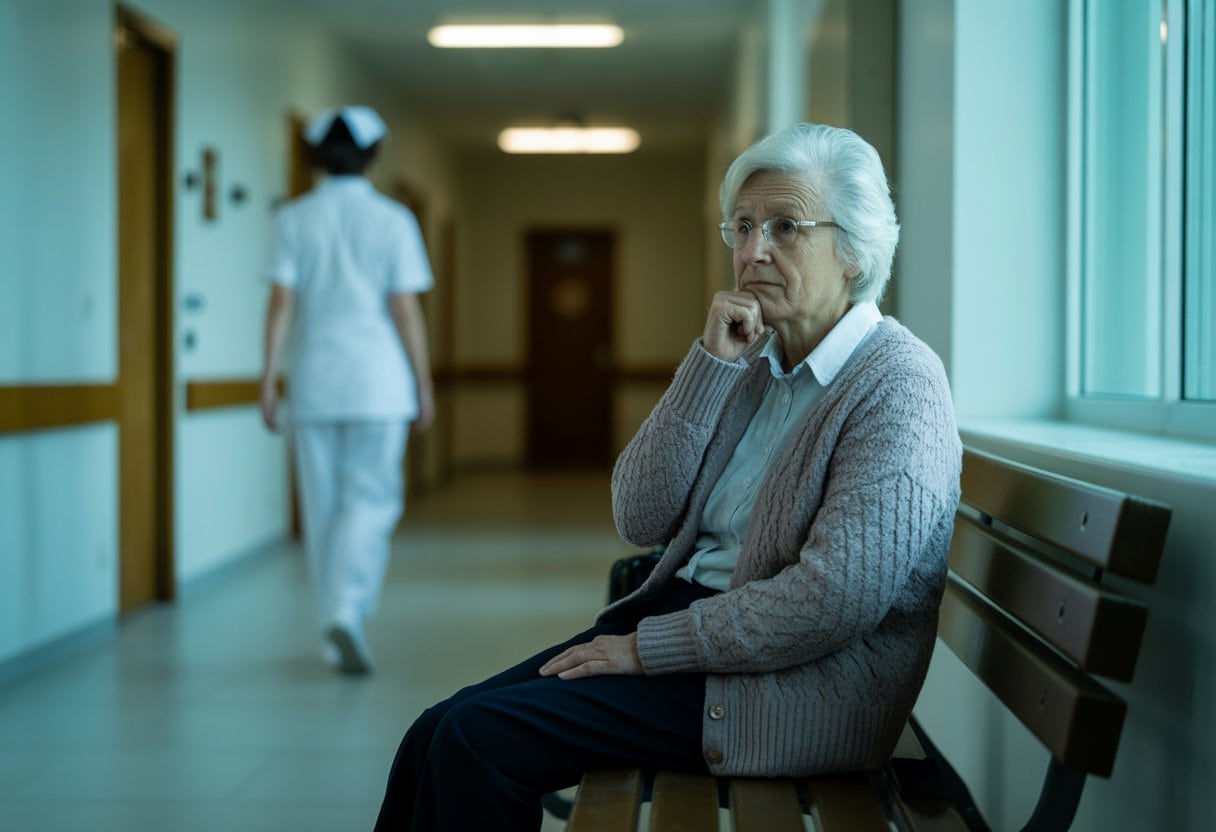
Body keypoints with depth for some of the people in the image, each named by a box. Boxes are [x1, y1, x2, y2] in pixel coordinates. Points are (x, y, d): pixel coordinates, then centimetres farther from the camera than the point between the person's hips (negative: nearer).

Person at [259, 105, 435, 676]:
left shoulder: (294, 219, 3)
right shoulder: (391, 219, -1)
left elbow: (281, 300, -3)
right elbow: (404, 307, -4)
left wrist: (268, 374, -1)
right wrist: (424, 382, 2)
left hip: (314, 381, 2)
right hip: (378, 382, -2)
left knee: (322, 506, 9)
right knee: (371, 500, 1)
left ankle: (335, 634, 16)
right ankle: (347, 612, -18)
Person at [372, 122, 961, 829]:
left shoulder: (898, 383, -12)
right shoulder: (751, 364, 12)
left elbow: (836, 597, -22)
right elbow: (642, 519, 3)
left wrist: (649, 646, -17)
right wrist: (710, 363, -7)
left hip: (796, 686, -7)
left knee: (479, 737, -18)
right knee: (443, 733, -8)